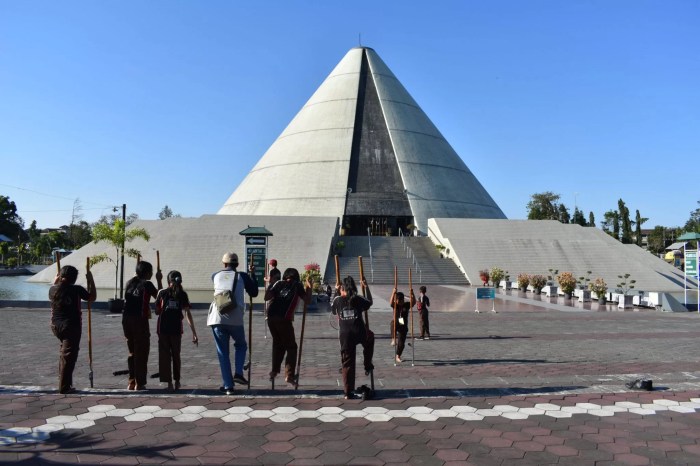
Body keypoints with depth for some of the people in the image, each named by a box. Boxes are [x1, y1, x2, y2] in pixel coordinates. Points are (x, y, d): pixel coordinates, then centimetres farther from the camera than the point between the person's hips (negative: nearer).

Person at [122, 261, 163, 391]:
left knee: (132, 351, 16)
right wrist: (159, 281, 8)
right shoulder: (147, 284, -8)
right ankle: (139, 383, 3)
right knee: (142, 352, 2)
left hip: (126, 319, 6)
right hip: (140, 320, -6)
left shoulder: (130, 282, 9)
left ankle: (131, 382, 19)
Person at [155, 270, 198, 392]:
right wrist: (194, 333, -6)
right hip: (177, 329, 1)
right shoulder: (183, 294, 0)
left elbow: (157, 312, 4)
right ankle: (177, 381, 26)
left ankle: (169, 383, 0)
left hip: (163, 328, -1)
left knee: (164, 356, 6)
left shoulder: (162, 293, 0)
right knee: (176, 355, 17)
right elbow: (187, 314, -6)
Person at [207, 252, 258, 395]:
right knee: (241, 346, 23)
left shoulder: (215, 275, 12)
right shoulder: (242, 276, 5)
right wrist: (252, 275, 23)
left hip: (217, 319, 1)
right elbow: (254, 293, 14)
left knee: (222, 352, 10)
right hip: (235, 319, -1)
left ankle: (228, 386, 8)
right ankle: (238, 373, 3)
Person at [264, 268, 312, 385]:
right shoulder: (297, 286, 8)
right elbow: (307, 300, 9)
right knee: (291, 347, 7)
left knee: (277, 344, 23)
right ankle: (289, 375, -4)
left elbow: (266, 297, 11)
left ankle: (274, 371, 26)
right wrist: (309, 287, 17)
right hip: (284, 319, -4)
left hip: (271, 317, 4)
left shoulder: (279, 283, 14)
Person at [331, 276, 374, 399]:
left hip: (345, 335, 1)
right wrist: (366, 288, 28)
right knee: (370, 337, 34)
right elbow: (370, 302, 23)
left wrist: (337, 293, 26)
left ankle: (348, 392, 7)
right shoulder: (358, 299, 3)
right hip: (359, 333, 0)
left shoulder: (338, 300, 3)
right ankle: (367, 366, 33)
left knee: (347, 363, 7)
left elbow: (333, 311, 24)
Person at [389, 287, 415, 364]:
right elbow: (391, 302, -25)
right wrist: (393, 293, -38)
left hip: (403, 326, 2)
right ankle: (393, 339, -44)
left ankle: (398, 356, 22)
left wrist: (412, 294, -30)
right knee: (393, 323, -41)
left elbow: (414, 302, -15)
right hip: (396, 323, -2)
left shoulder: (407, 305, 1)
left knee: (401, 343, 2)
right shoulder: (395, 305, -2)